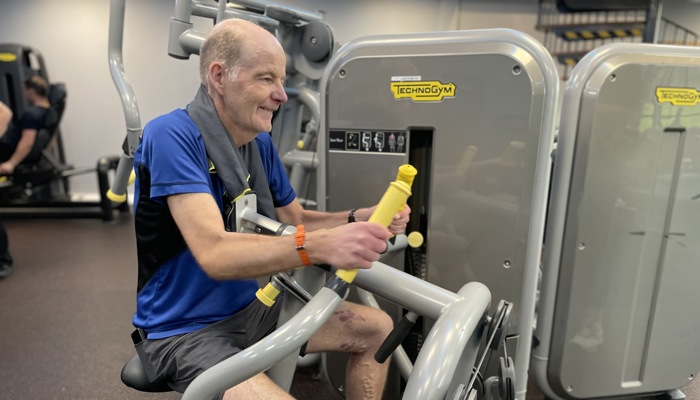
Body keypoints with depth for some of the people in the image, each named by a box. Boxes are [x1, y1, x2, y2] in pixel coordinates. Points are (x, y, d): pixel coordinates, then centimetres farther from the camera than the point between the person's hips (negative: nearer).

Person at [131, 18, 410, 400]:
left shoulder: (261, 144, 2)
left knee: (377, 328, 6)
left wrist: (359, 219, -11)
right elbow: (215, 253, -32)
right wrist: (321, 247, -44)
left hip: (253, 308, 8)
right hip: (185, 331, -7)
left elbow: (295, 220, 8)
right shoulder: (172, 136, -22)